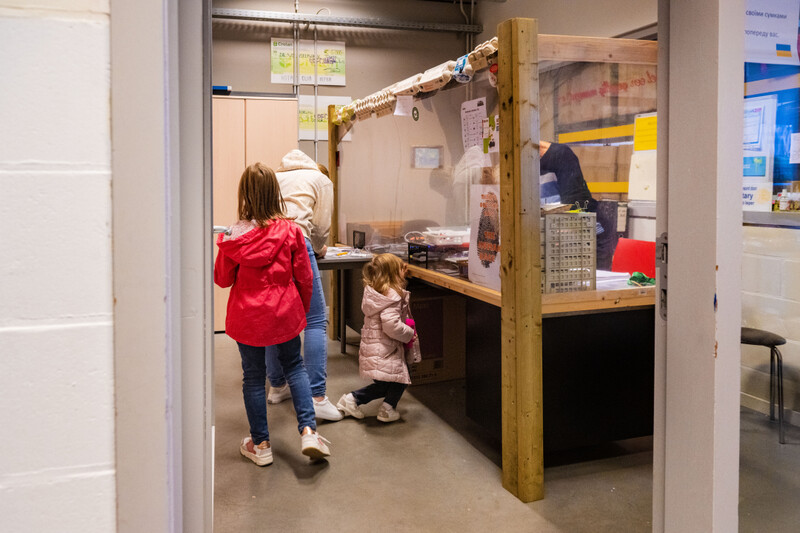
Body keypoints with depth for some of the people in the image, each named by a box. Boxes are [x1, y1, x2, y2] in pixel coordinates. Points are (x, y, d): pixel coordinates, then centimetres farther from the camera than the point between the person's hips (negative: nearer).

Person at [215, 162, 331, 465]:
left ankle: (260, 445, 20)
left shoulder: (234, 237, -10)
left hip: (247, 317, -1)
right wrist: (302, 310, 14)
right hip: (284, 314, 1)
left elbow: (222, 279, 1)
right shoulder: (290, 231, -8)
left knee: (253, 377, 10)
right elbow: (304, 277, -2)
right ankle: (308, 431, 7)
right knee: (294, 366, 17)